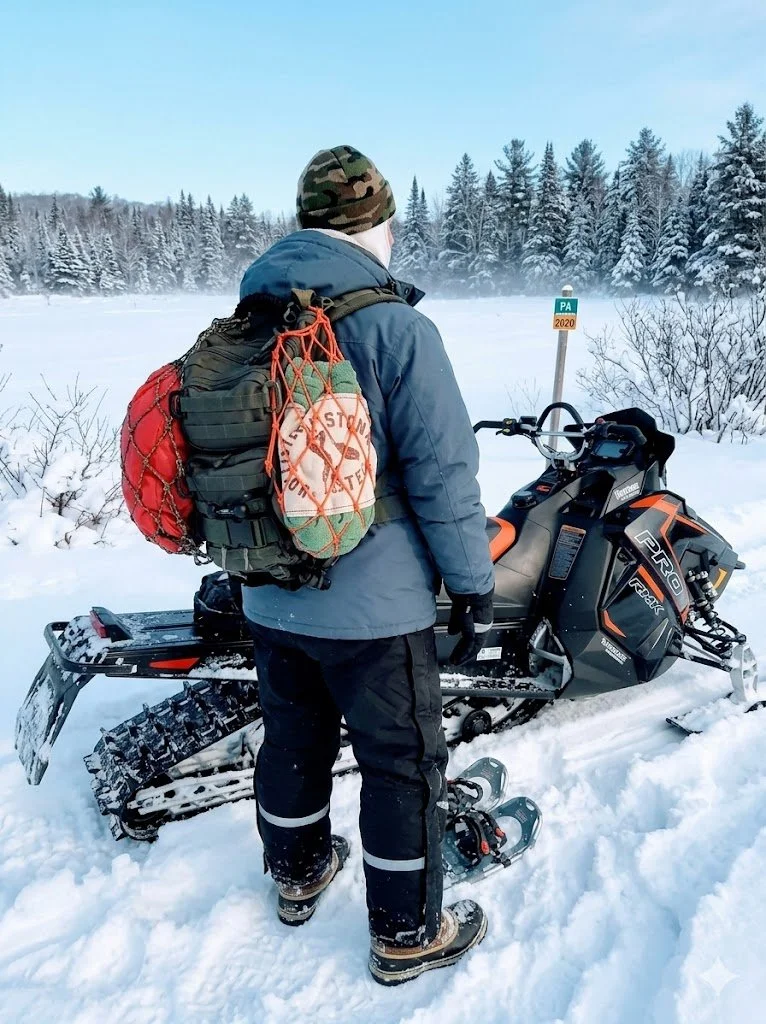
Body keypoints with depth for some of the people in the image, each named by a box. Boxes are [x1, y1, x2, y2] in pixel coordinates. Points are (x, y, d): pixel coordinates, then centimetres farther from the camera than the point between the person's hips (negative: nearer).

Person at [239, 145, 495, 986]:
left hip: (268, 596, 7)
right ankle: (405, 936, 28)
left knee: (293, 737, 23)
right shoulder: (392, 324, -16)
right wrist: (473, 581, -7)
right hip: (372, 603, -6)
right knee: (403, 764, 11)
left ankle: (297, 873, 46)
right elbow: (441, 469, -18)